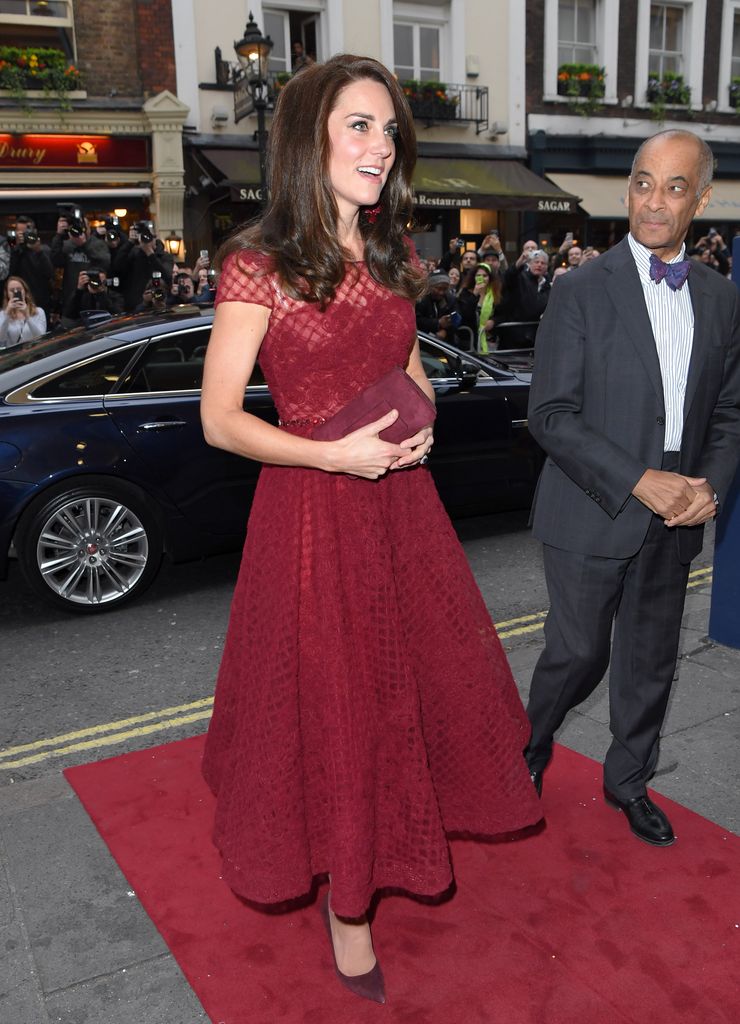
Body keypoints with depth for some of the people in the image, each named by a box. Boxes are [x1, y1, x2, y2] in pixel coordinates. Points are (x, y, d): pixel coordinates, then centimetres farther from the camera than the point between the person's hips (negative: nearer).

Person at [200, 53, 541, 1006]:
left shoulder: (393, 258, 6)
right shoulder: (258, 266, -12)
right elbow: (219, 420, -12)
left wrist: (421, 425, -4)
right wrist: (332, 455, -23)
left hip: (401, 504, 6)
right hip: (312, 510, -6)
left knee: (416, 677, 17)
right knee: (331, 699, 7)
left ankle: (386, 844, 45)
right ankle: (344, 901, 30)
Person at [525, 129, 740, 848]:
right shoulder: (582, 291, -9)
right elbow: (551, 416, -14)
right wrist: (638, 482, -20)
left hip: (675, 519, 4)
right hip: (592, 517, -4)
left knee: (651, 661, 16)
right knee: (579, 654, 7)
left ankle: (628, 779, 39)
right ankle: (532, 742, 39)